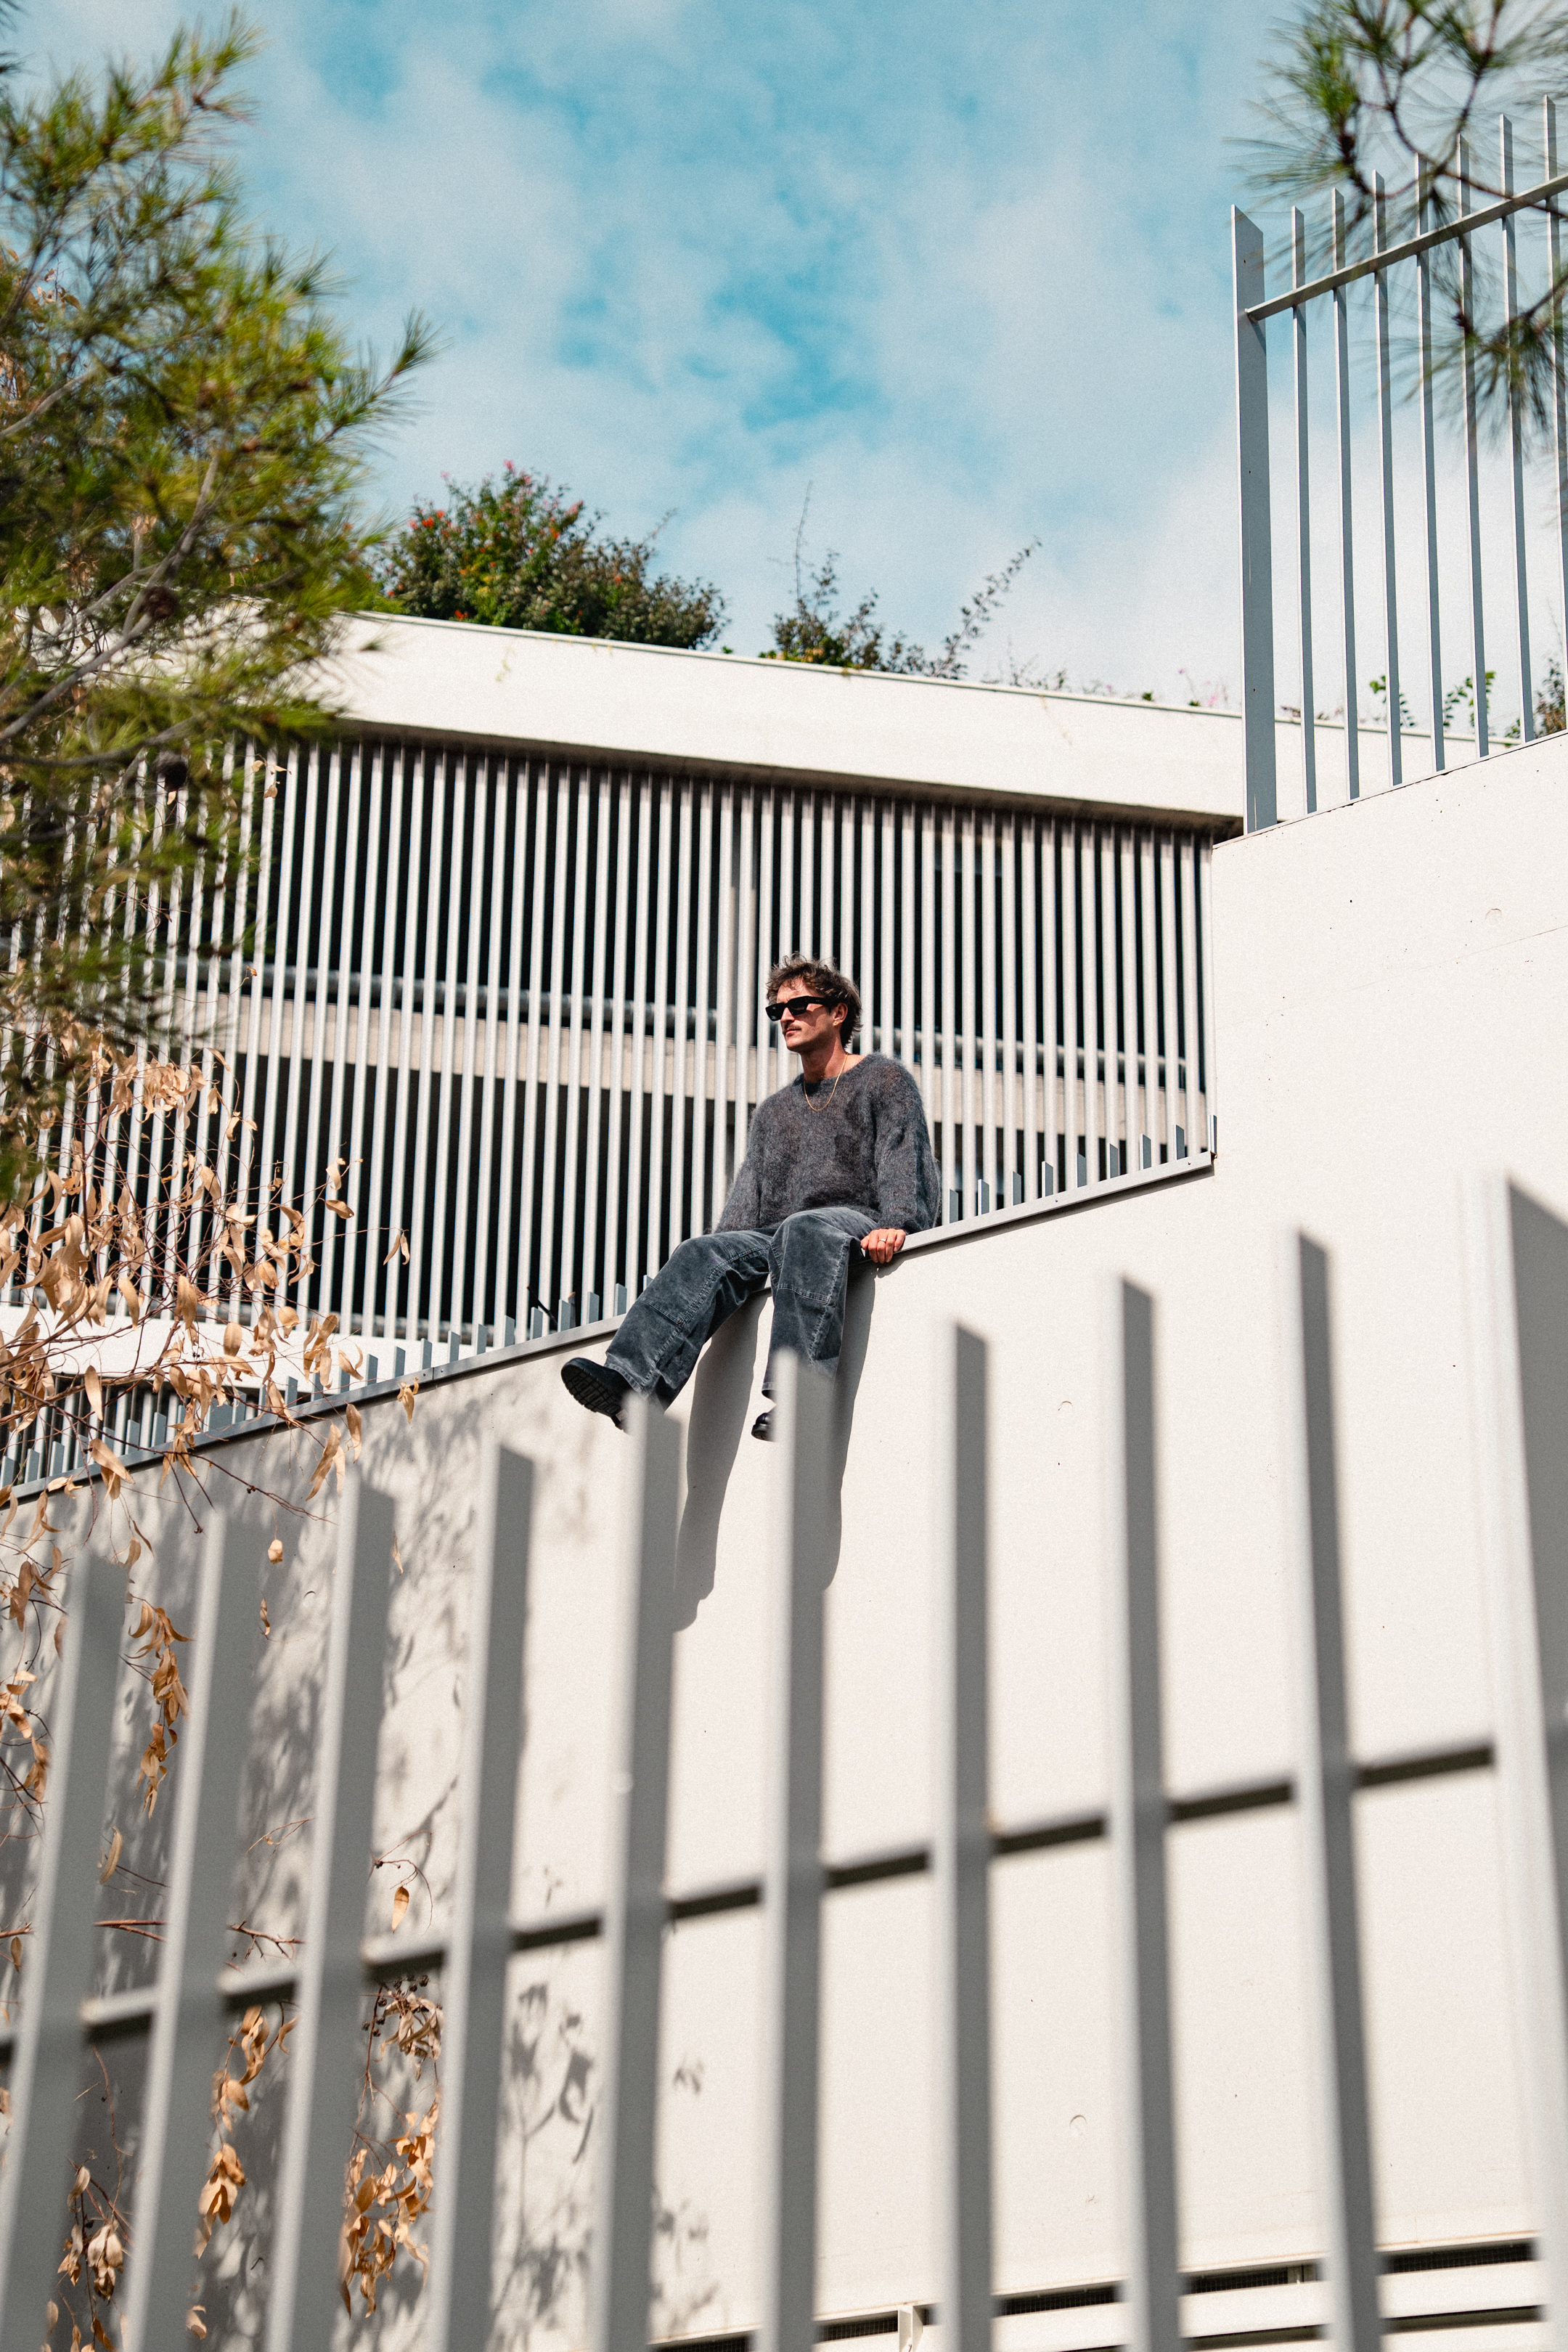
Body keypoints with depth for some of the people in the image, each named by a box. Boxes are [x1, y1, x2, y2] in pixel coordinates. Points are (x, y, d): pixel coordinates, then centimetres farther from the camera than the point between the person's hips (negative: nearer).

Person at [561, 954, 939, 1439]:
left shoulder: (885, 1079, 12)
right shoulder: (774, 1111, 29)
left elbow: (905, 1161, -3)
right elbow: (748, 1197, 20)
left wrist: (894, 1223, -22)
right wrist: (724, 1246, 0)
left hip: (857, 1220, -5)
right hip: (779, 1234, 5)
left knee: (805, 1230, -40)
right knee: (707, 1252, -25)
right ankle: (630, 1381, -45)